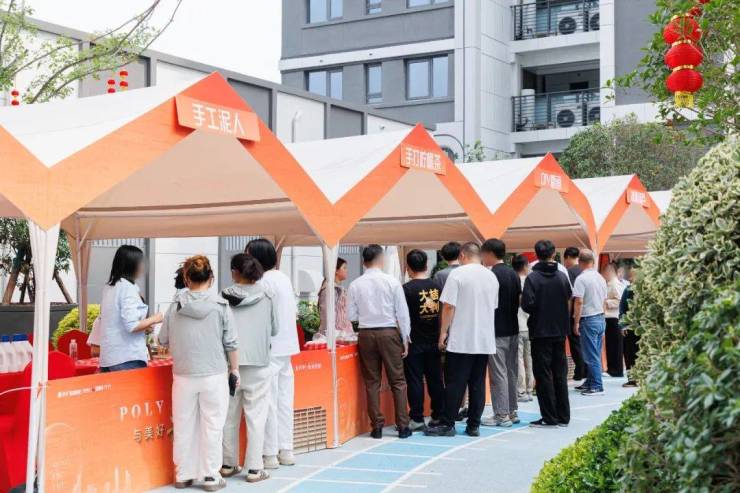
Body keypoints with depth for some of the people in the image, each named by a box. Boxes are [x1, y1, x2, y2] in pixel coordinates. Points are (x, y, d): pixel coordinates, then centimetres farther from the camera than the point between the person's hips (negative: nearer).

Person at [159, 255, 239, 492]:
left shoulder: (176, 306, -1)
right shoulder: (220, 306, -6)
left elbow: (163, 340, 9)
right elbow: (231, 344, -3)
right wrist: (234, 369, 10)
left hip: (183, 376, 2)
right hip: (214, 375, -2)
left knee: (184, 426, 11)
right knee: (211, 427, 6)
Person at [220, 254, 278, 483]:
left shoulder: (225, 297, -3)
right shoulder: (266, 297, -2)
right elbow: (275, 329, 8)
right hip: (258, 365, -1)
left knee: (230, 416, 13)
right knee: (256, 417, 4)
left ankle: (229, 464, 22)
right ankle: (254, 468, 4)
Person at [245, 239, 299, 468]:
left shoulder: (265, 281, -14)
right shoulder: (284, 278, 13)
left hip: (270, 349, -9)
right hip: (286, 347, 9)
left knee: (268, 403, -3)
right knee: (284, 401, 12)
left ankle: (270, 454, 1)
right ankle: (286, 451, 18)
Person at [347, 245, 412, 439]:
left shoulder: (355, 285, -2)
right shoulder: (392, 282, -6)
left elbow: (351, 315, 2)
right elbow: (402, 313, -3)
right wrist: (405, 339, 4)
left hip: (366, 335, 2)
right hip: (389, 333, -2)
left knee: (372, 382, 9)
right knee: (397, 381, 6)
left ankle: (377, 426, 10)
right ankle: (402, 426, 7)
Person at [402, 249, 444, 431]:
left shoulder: (407, 289, -13)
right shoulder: (437, 286, 3)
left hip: (414, 343, -5)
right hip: (434, 341, 5)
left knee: (415, 380, 1)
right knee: (435, 379, 11)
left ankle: (417, 419, 3)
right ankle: (438, 416, 17)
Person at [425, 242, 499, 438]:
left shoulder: (457, 274, -8)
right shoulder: (491, 276, 9)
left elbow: (449, 306, -11)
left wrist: (443, 332, -5)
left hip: (461, 340, -5)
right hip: (485, 340, 5)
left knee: (455, 383, -1)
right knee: (478, 383, 8)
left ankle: (447, 424, 3)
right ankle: (474, 425, 10)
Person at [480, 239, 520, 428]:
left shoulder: (492, 275, -14)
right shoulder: (514, 274, 10)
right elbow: (518, 301, 15)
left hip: (497, 331, -8)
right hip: (513, 330, 8)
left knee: (498, 373, -4)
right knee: (511, 371, 13)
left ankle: (502, 415, -2)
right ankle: (512, 411, 19)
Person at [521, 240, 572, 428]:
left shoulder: (532, 278, -13)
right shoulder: (562, 276, 0)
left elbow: (527, 305, -18)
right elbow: (569, 299, 7)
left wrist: (537, 311, 3)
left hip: (540, 332, -4)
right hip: (560, 331, 5)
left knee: (543, 375, 1)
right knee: (560, 373, 12)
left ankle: (549, 417, 2)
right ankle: (563, 416, 16)